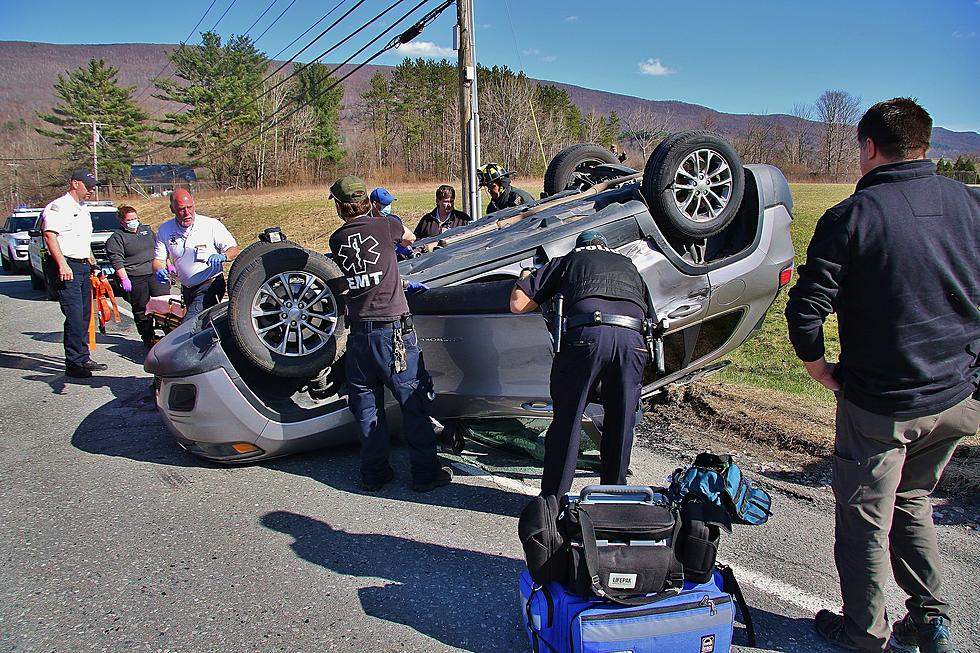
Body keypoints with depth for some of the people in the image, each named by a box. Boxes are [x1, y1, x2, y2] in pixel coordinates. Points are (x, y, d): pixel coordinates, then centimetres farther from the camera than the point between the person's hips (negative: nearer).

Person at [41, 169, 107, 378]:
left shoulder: (83, 209, 21)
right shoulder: (58, 207, -9)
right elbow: (50, 235, -18)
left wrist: (92, 261, 27)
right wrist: (62, 265, -25)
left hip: (83, 267, 9)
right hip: (67, 268, -9)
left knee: (84, 316, 11)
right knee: (75, 317, -11)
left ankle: (83, 358, 19)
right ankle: (74, 363, -6)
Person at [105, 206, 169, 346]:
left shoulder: (147, 230, 18)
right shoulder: (117, 238, 0)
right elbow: (117, 261, -8)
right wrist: (124, 279, -16)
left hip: (156, 273, 4)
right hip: (135, 279, -4)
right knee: (141, 309, 1)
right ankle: (147, 338, 9)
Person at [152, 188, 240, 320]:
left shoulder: (212, 225, -10)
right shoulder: (165, 230, 2)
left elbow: (235, 250, -9)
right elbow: (158, 259, 3)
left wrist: (222, 256, -32)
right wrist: (159, 271, -21)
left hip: (210, 285, -6)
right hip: (186, 289, 6)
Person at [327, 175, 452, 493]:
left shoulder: (337, 240, 5)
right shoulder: (385, 225, -5)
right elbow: (409, 238, 19)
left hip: (359, 331, 4)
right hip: (393, 328, -4)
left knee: (366, 404, 14)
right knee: (414, 401, 5)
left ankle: (374, 472, 22)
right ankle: (425, 472, 11)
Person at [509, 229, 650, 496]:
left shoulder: (566, 261, 25)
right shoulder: (628, 265, 36)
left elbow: (518, 304, 18)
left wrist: (525, 277, 38)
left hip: (587, 334, -3)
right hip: (634, 340, 3)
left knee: (567, 421, 9)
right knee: (621, 423, 17)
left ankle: (553, 498, 17)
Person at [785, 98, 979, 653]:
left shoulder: (853, 216, -16)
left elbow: (806, 306, -19)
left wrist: (818, 366, -2)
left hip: (881, 402, -5)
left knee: (865, 517, 12)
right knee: (911, 501, 26)